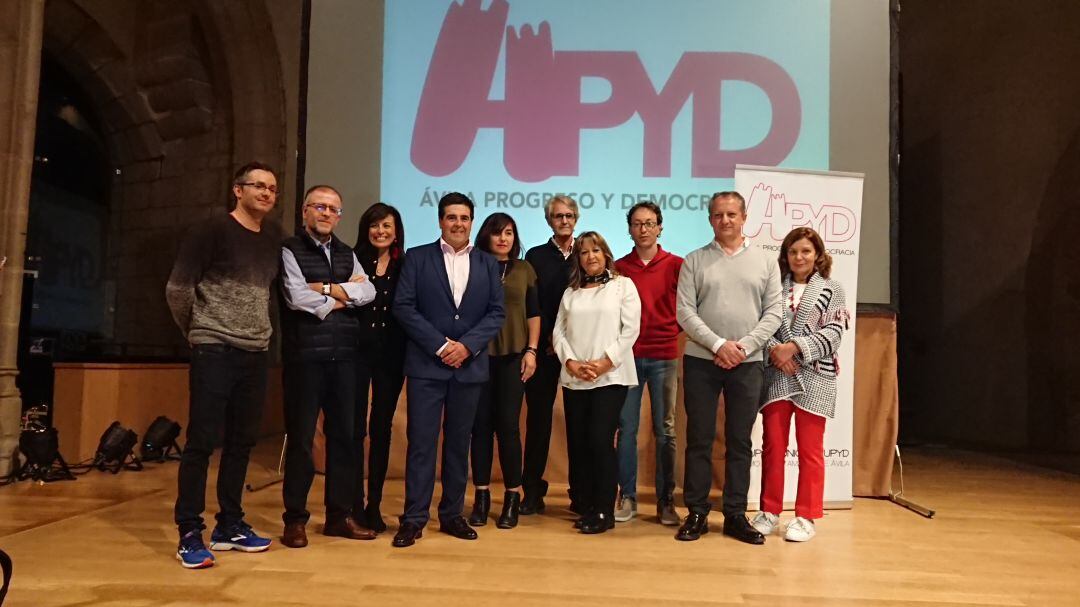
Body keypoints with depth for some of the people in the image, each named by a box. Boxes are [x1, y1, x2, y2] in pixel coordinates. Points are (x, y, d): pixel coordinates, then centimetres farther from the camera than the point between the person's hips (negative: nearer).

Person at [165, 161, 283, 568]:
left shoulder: (274, 236, 10)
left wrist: (261, 328, 11)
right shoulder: (212, 230, -7)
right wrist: (197, 329, 3)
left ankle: (229, 525, 22)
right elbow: (177, 288, -6)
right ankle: (189, 534, 7)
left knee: (242, 441, 11)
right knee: (202, 441, -2)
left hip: (256, 353, 6)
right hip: (215, 351, -6)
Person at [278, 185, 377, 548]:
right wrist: (343, 295, -4)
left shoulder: (346, 254, 16)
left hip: (344, 355, 5)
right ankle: (295, 519, 15)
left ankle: (339, 516, 20)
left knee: (344, 434, 9)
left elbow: (368, 293, 1)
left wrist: (326, 289, -11)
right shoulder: (289, 250, 0)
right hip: (305, 355, -5)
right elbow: (297, 297, -14)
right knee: (300, 437, 3)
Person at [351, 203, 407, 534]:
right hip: (358, 351, -2)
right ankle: (355, 504, 11)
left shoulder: (406, 266, 5)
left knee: (382, 428, 9)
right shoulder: (354, 261, 1)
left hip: (391, 356, 2)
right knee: (355, 428, 2)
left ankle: (375, 504, 19)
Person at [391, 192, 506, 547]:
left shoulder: (487, 264, 10)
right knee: (421, 442, -1)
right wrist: (440, 345, -12)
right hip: (426, 364, -2)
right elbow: (403, 306, -5)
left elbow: (497, 312, 4)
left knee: (459, 442, 10)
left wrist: (466, 345, -11)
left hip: (470, 367, 3)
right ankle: (414, 518, 8)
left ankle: (452, 514, 21)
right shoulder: (417, 257, 3)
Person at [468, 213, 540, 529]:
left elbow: (533, 314, 10)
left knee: (508, 425, -1)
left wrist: (531, 351, 0)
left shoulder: (524, 270, 10)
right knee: (480, 425, 3)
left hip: (513, 356, 0)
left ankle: (512, 496, 10)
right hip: (478, 355, 0)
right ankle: (481, 495, 13)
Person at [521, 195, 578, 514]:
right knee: (538, 416, 2)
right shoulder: (536, 256, 8)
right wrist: (549, 338, -8)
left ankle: (579, 490, 13)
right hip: (543, 347, 0)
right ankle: (533, 491, 10)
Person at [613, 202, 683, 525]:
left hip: (664, 357, -1)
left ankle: (666, 500, 13)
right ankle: (627, 496, 13)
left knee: (665, 430, 4)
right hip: (628, 356, 1)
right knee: (626, 428, 3)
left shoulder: (676, 265, 2)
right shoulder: (619, 268, 6)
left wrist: (676, 328, -2)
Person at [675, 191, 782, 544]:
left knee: (740, 442, 7)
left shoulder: (765, 261, 8)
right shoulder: (695, 261, 4)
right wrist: (719, 344, -14)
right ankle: (697, 514, 14)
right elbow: (684, 311, -4)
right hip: (701, 361, -1)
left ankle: (736, 515, 17)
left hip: (748, 364, 1)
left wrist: (743, 347, -10)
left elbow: (773, 312, 2)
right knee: (699, 440, 4)